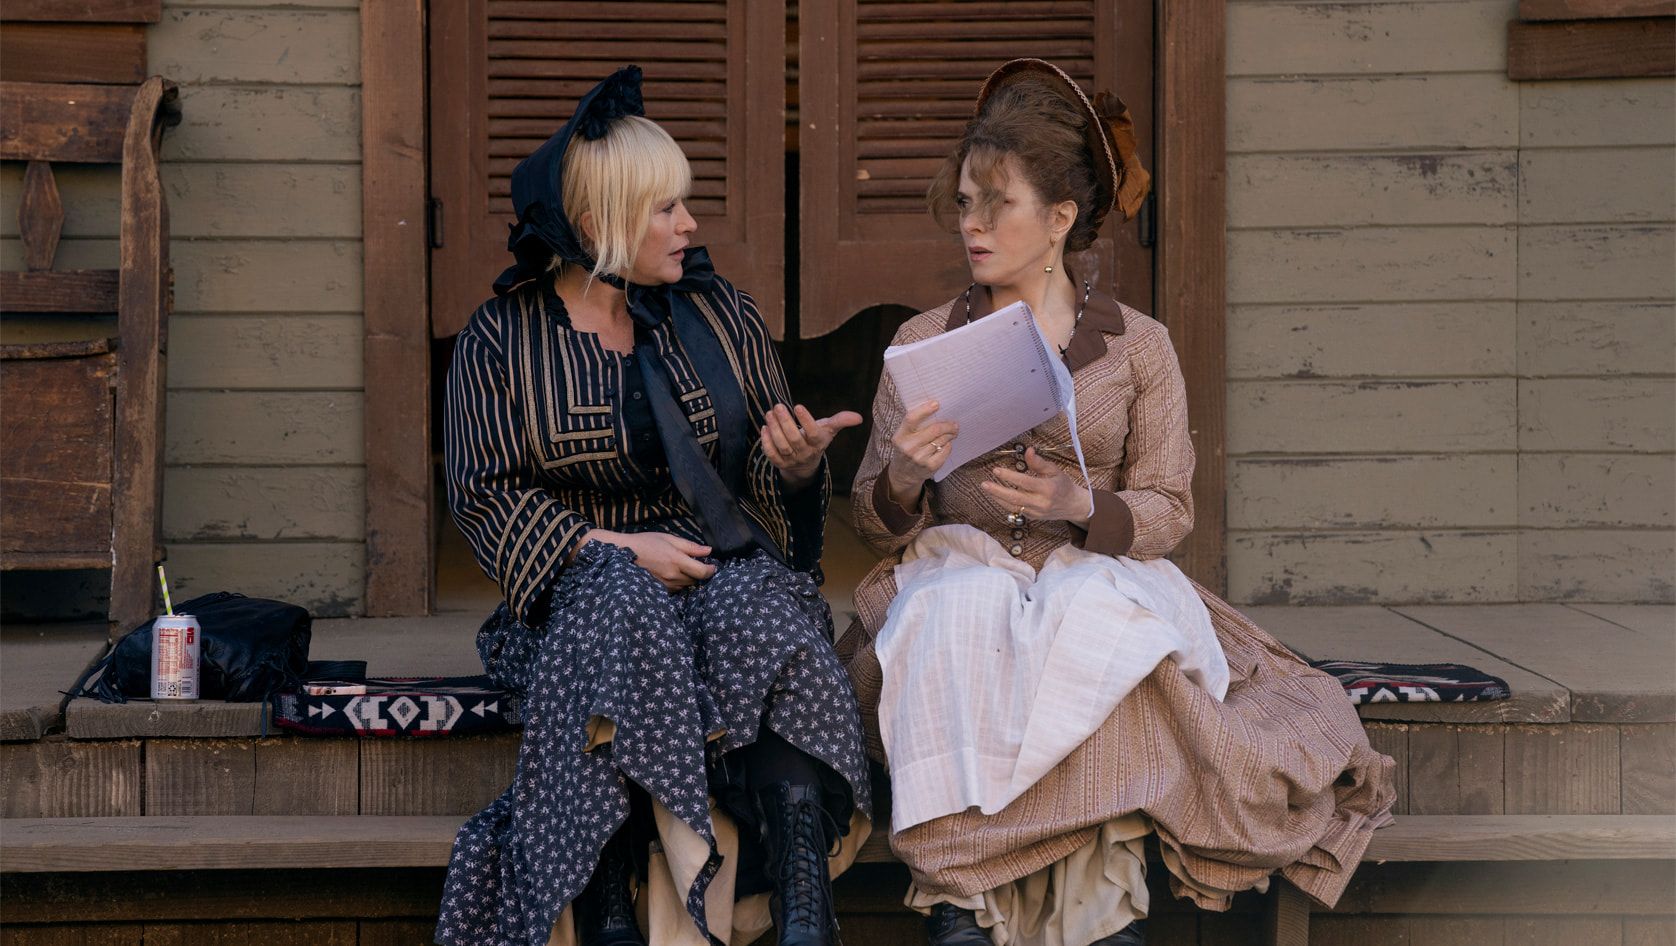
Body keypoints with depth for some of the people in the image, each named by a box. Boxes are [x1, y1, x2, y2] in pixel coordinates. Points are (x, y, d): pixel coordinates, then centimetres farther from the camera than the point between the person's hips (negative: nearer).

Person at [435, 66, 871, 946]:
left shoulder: (721, 313, 14)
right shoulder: (501, 339, 5)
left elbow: (774, 483, 15)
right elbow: (484, 493, -1)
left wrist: (799, 463, -10)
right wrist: (613, 545, -14)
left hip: (729, 567, 2)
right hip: (583, 576, -2)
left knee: (762, 616, -33)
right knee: (621, 613, -37)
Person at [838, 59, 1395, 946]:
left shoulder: (1138, 346, 8)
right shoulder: (922, 342, 12)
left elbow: (1168, 512, 4)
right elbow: (878, 527, 10)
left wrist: (1083, 506, -17)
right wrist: (904, 474, -14)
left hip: (1096, 570, -1)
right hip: (954, 567, 1)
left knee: (1093, 613, -37)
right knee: (965, 611, -36)